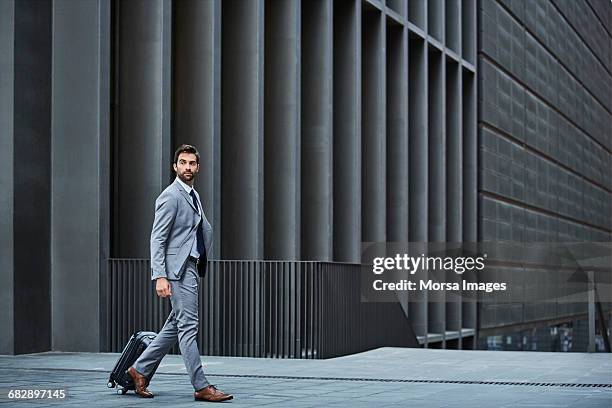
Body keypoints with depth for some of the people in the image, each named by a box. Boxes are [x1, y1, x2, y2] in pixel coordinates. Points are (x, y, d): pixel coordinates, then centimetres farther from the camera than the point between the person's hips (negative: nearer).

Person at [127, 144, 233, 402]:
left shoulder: (193, 195, 17)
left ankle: (140, 369, 23)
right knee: (188, 327, -6)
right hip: (178, 268, -9)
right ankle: (201, 387, -5)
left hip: (192, 267, 9)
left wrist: (203, 258, 13)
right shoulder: (170, 196, -10)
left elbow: (205, 230, 27)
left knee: (176, 325, 13)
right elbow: (157, 239, -15)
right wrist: (160, 277, -22)